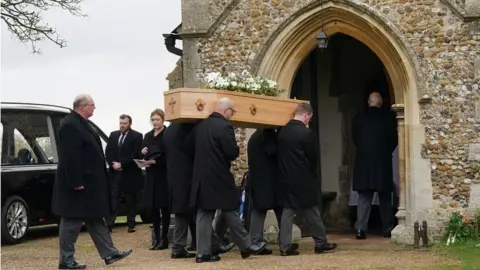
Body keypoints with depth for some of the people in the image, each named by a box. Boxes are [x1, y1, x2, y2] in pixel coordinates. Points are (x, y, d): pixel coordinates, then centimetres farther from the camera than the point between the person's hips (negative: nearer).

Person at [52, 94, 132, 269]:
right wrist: (76, 182, -26)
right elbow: (70, 157, -25)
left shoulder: (81, 124, 15)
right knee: (72, 222, -3)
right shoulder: (70, 125, -19)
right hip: (79, 183, -11)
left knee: (95, 219, 13)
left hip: (89, 183, 11)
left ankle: (109, 253, 18)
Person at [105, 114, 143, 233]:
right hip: (115, 172, 4)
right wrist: (113, 164, -7)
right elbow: (108, 152, 10)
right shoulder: (113, 135, 12)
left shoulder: (137, 136, -3)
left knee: (130, 200, 4)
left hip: (129, 173, -3)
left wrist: (121, 164, -15)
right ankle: (109, 223, -3)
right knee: (113, 199, 0)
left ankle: (131, 224, 10)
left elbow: (136, 154, -12)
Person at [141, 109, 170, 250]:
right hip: (151, 175, 6)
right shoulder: (148, 136, 14)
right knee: (153, 207, 6)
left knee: (164, 207, -1)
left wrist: (155, 161, -22)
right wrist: (143, 153, -5)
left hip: (164, 175, -6)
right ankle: (156, 238, 13)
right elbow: (143, 154, 17)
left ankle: (164, 239, 4)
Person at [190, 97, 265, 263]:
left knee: (204, 214, 6)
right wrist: (236, 150, 4)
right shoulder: (224, 126, -14)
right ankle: (246, 246, 17)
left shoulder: (200, 125, 9)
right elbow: (233, 153, -16)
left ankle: (202, 252, 4)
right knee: (230, 212, 5)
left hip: (201, 176, 6)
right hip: (219, 177, -6)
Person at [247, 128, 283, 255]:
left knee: (257, 211, 4)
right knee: (280, 211, 2)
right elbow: (273, 152, -19)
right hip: (269, 182, -7)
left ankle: (256, 244, -1)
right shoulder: (269, 134, -10)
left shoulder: (254, 137, 15)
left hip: (255, 180, 7)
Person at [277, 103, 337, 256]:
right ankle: (321, 243, 17)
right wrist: (313, 174, 11)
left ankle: (284, 246, 2)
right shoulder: (306, 133, -14)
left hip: (286, 177, 5)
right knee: (311, 210, 7)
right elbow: (312, 157, -6)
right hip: (303, 179, -5)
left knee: (288, 210, 6)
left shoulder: (282, 131, 3)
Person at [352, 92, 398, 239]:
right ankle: (387, 229, 14)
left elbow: (355, 139, 8)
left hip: (363, 162, 1)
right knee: (385, 198, 10)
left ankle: (360, 229, -7)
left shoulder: (358, 118, -1)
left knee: (364, 197, 3)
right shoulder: (387, 118, -5)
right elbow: (394, 140, 1)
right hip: (383, 162, -1)